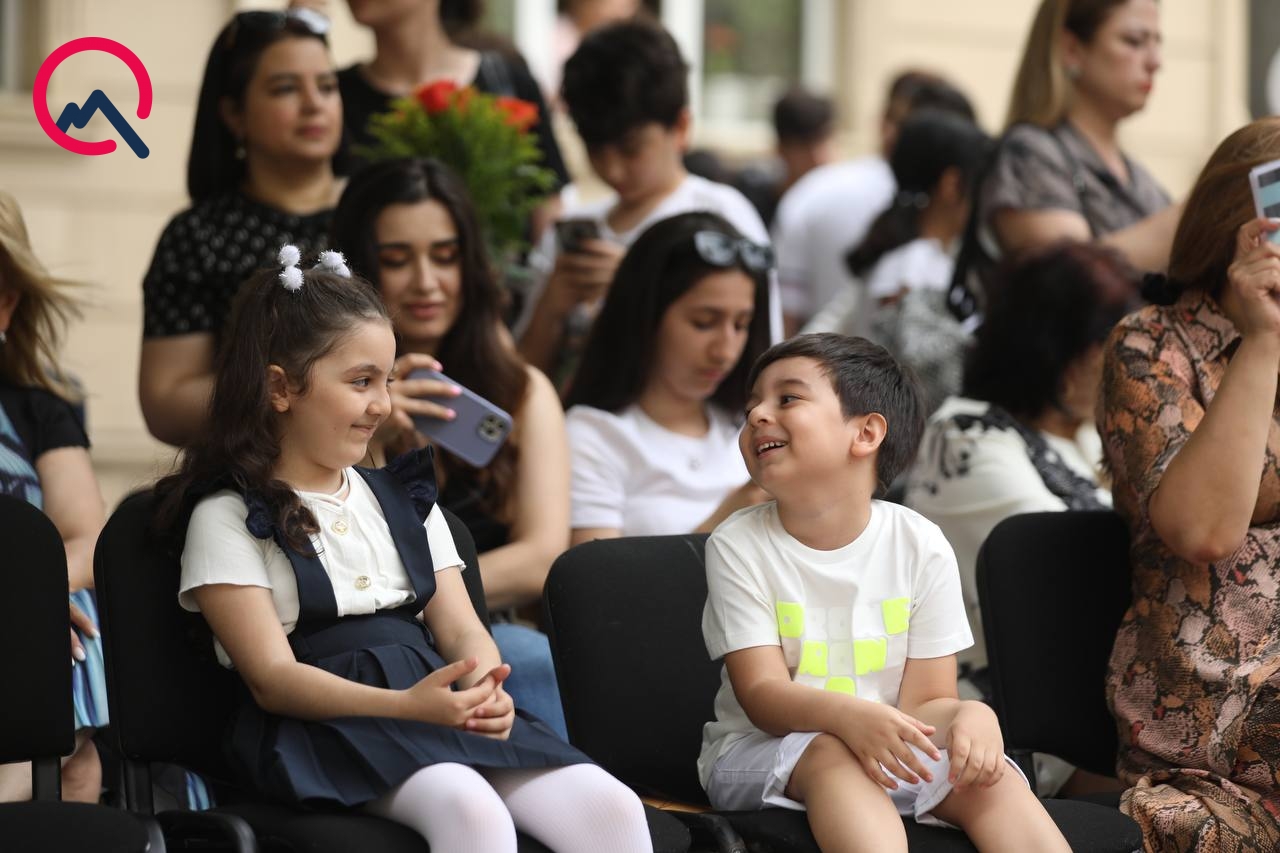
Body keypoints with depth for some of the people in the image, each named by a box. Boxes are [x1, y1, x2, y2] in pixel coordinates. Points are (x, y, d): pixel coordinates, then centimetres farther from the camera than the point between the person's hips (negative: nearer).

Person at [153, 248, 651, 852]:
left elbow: (461, 627, 15)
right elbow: (272, 677, -8)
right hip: (322, 726, -6)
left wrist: (485, 688, -11)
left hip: (439, 704, 6)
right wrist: (405, 706, -24)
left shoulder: (404, 498, 24)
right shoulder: (228, 516, 3)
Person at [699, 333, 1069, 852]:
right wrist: (846, 715, -37)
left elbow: (924, 702, -4)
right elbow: (764, 696, -16)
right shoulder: (738, 547, -8)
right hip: (761, 752, -2)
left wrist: (970, 715, -29)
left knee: (985, 776, -25)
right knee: (833, 753, -34)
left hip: (894, 751, 2)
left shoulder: (921, 548, -4)